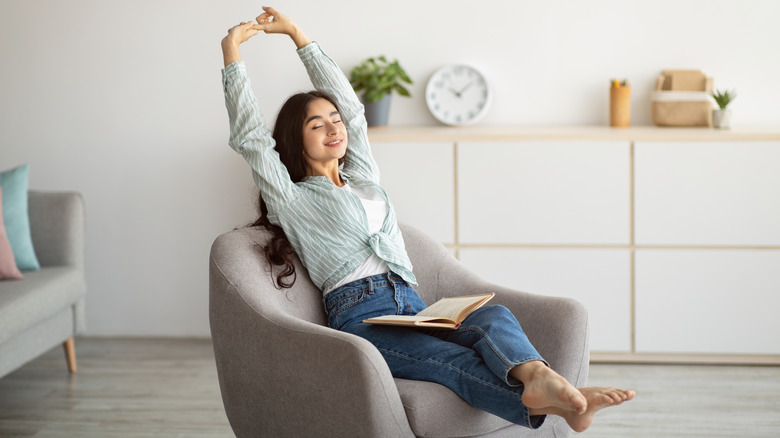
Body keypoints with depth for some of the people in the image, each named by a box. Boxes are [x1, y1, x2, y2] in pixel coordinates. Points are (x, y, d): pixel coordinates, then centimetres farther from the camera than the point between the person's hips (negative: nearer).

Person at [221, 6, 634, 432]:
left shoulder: (363, 177, 30)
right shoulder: (291, 200, 14)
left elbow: (349, 104, 33)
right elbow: (248, 136, 5)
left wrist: (298, 35, 36)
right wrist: (231, 50, 9)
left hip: (413, 309, 6)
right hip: (361, 318, -6)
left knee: (493, 315, -30)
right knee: (455, 361, -35)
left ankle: (537, 378, -62)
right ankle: (544, 403, -62)